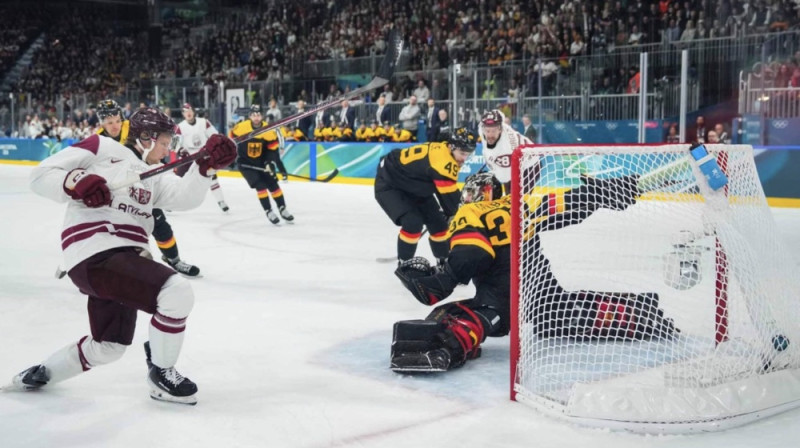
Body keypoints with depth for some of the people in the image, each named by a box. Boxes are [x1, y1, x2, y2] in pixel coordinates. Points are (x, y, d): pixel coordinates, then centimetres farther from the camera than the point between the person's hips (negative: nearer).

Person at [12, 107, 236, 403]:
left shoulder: (154, 177, 20)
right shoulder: (103, 148, 2)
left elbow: (185, 196, 1)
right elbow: (41, 175, 0)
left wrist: (207, 165, -15)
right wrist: (76, 182, -19)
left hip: (122, 257, 9)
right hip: (94, 254, -9)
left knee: (109, 346, 19)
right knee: (177, 293, -21)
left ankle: (42, 373, 42)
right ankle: (160, 373, 0)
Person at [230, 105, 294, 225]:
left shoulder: (268, 130, -14)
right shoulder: (241, 128, -19)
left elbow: (273, 147, -7)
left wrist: (269, 162, -17)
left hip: (262, 162, 2)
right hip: (246, 163, -2)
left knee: (273, 184, 1)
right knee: (260, 185, -13)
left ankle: (283, 209, 16)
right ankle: (269, 212, -4)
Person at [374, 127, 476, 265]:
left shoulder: (445, 151, -4)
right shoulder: (442, 159, -34)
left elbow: (444, 190, 10)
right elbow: (450, 195, -27)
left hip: (413, 184, 10)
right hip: (389, 184, -10)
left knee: (437, 221, 6)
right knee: (413, 222, -24)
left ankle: (444, 261, 22)